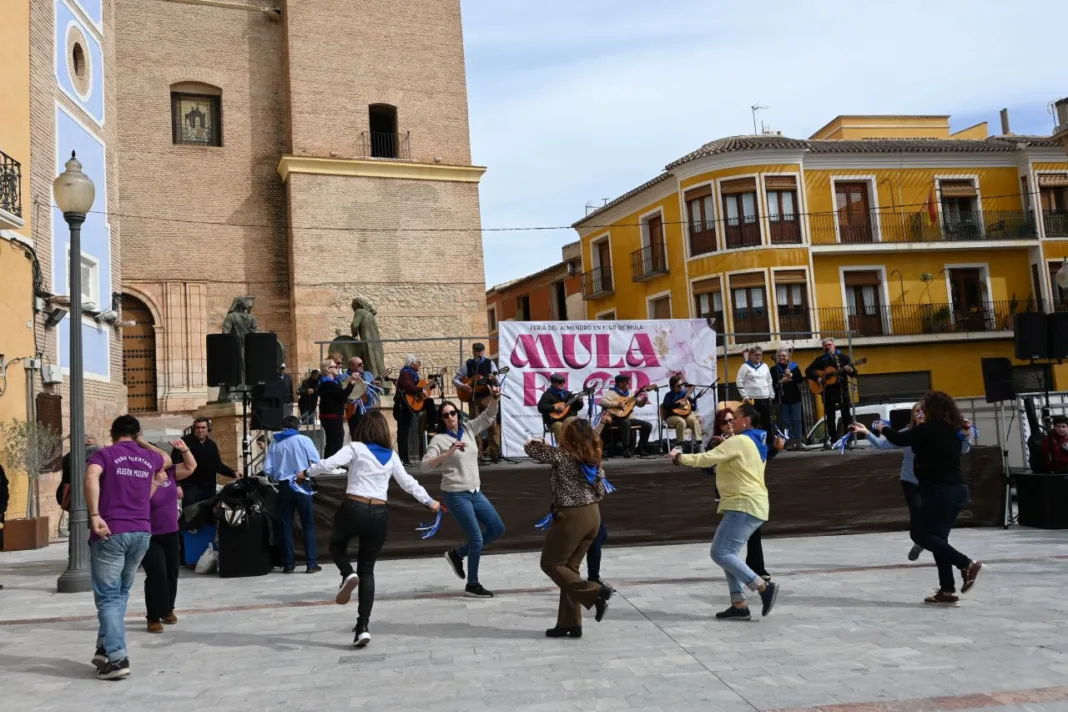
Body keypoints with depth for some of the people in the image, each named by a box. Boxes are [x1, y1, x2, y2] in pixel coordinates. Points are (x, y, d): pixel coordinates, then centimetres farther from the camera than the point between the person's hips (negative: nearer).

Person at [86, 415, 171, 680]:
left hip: (111, 532, -4)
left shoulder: (104, 454, 2)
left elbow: (91, 477, -19)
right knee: (120, 592, 19)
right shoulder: (150, 458, 15)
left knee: (108, 597, -1)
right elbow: (166, 460, 40)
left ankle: (117, 658, -10)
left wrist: (95, 516, -21)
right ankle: (106, 648, 17)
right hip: (141, 532, 4)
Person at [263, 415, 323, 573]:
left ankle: (288, 564, 11)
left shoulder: (274, 444, 6)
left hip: (283, 487, 3)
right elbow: (316, 462, -7)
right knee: (308, 525, 4)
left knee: (286, 526, 9)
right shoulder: (303, 440, -2)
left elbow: (267, 469, 2)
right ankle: (312, 564, 1)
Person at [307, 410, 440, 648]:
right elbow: (408, 482, 18)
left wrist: (307, 472, 10)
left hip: (353, 508, -3)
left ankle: (347, 575, -3)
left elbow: (328, 464, -8)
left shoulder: (355, 448, 0)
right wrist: (429, 501, 31)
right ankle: (363, 626, 4)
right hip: (379, 514, 3)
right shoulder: (391, 456, 11)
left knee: (336, 545, 29)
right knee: (367, 569, 12)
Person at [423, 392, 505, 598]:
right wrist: (448, 453, -30)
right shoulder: (439, 439, -9)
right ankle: (472, 586, 10)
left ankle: (457, 554, 21)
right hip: (456, 495, -7)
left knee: (498, 529, 10)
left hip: (476, 493, 7)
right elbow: (426, 464, -18)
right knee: (477, 539, -6)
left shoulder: (468, 430, 7)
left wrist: (494, 398, -8)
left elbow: (488, 417, 10)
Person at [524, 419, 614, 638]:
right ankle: (570, 623, 15)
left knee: (550, 564, 7)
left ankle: (595, 592, -4)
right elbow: (600, 492, 10)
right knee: (569, 567, 14)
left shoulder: (562, 455, -14)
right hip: (593, 515, 7)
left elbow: (529, 447, -10)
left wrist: (545, 443, 9)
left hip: (571, 517, -7)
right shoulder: (593, 459, 4)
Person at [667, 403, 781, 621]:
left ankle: (764, 587, -13)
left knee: (720, 553, -13)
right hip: (749, 505, 10)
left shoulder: (738, 441, -11)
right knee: (727, 554, 9)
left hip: (745, 506, -10)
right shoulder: (755, 443, 20)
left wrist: (680, 457, -4)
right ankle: (739, 606, 5)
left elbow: (708, 458, -15)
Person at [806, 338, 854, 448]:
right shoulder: (820, 359, 7)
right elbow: (808, 371, 5)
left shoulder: (844, 357, 5)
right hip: (828, 391, 1)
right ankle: (833, 440, 10)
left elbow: (854, 373, 2)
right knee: (830, 416, 4)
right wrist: (817, 378, -11)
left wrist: (850, 370, -21)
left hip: (842, 389, -1)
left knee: (846, 414, -2)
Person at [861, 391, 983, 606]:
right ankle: (947, 591, 8)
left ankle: (967, 564, -11)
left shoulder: (929, 429, -13)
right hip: (957, 489, 9)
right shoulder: (953, 431, 12)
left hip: (940, 491, -9)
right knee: (938, 538, 10)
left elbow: (900, 439, -6)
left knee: (925, 536, -3)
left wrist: (882, 428, 11)